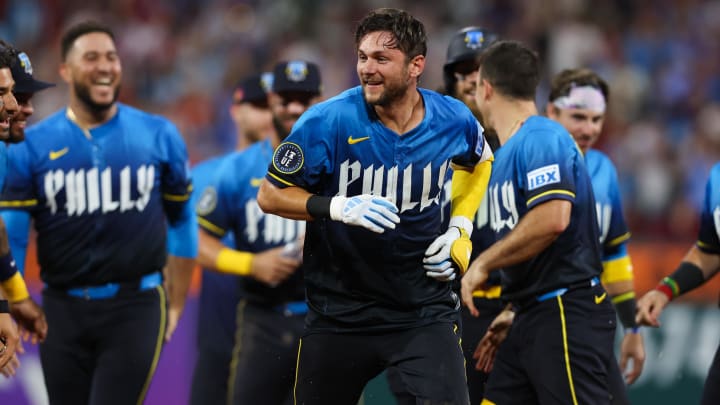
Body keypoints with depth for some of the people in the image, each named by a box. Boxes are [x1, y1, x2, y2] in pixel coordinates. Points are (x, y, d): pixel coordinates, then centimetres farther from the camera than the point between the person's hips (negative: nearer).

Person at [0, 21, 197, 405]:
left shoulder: (158, 137, 1)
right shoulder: (32, 146, -2)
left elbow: (181, 221, 12)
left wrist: (176, 304, 12)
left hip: (136, 305, -2)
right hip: (63, 308, 2)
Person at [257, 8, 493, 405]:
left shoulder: (454, 122, -6)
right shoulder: (326, 122, -16)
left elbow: (479, 162, 19)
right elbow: (270, 195, -10)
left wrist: (460, 227, 5)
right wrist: (338, 207, -25)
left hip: (423, 308, 1)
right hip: (339, 309, -1)